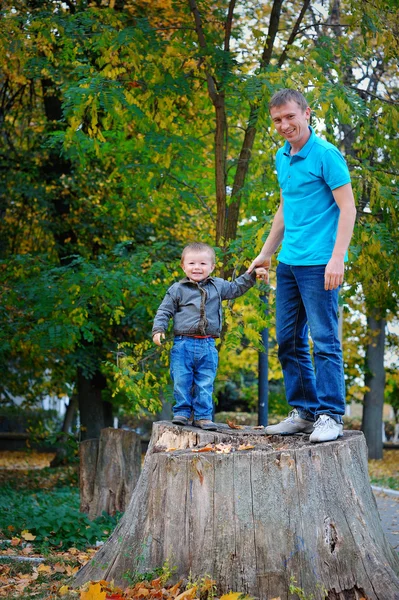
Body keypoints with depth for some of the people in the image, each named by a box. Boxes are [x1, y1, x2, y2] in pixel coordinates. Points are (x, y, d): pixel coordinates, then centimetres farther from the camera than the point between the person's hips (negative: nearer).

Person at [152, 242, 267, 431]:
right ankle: (182, 412, 11)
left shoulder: (218, 286, 12)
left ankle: (203, 416, 8)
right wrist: (158, 330, -8)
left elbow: (235, 288, 28)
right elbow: (164, 311, 4)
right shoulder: (177, 289, 2)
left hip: (208, 346, 2)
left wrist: (252, 275, 22)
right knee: (181, 381, -2)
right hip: (183, 345, -2)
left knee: (205, 384, 3)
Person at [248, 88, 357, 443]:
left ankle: (330, 417, -1)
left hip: (318, 264, -8)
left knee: (325, 340, -6)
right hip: (288, 263, 8)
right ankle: (304, 412, 19)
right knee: (288, 341, 10)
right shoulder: (282, 158, 14)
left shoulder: (325, 155, -9)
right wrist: (266, 253, 26)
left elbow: (347, 208, -12)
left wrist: (337, 258, -19)